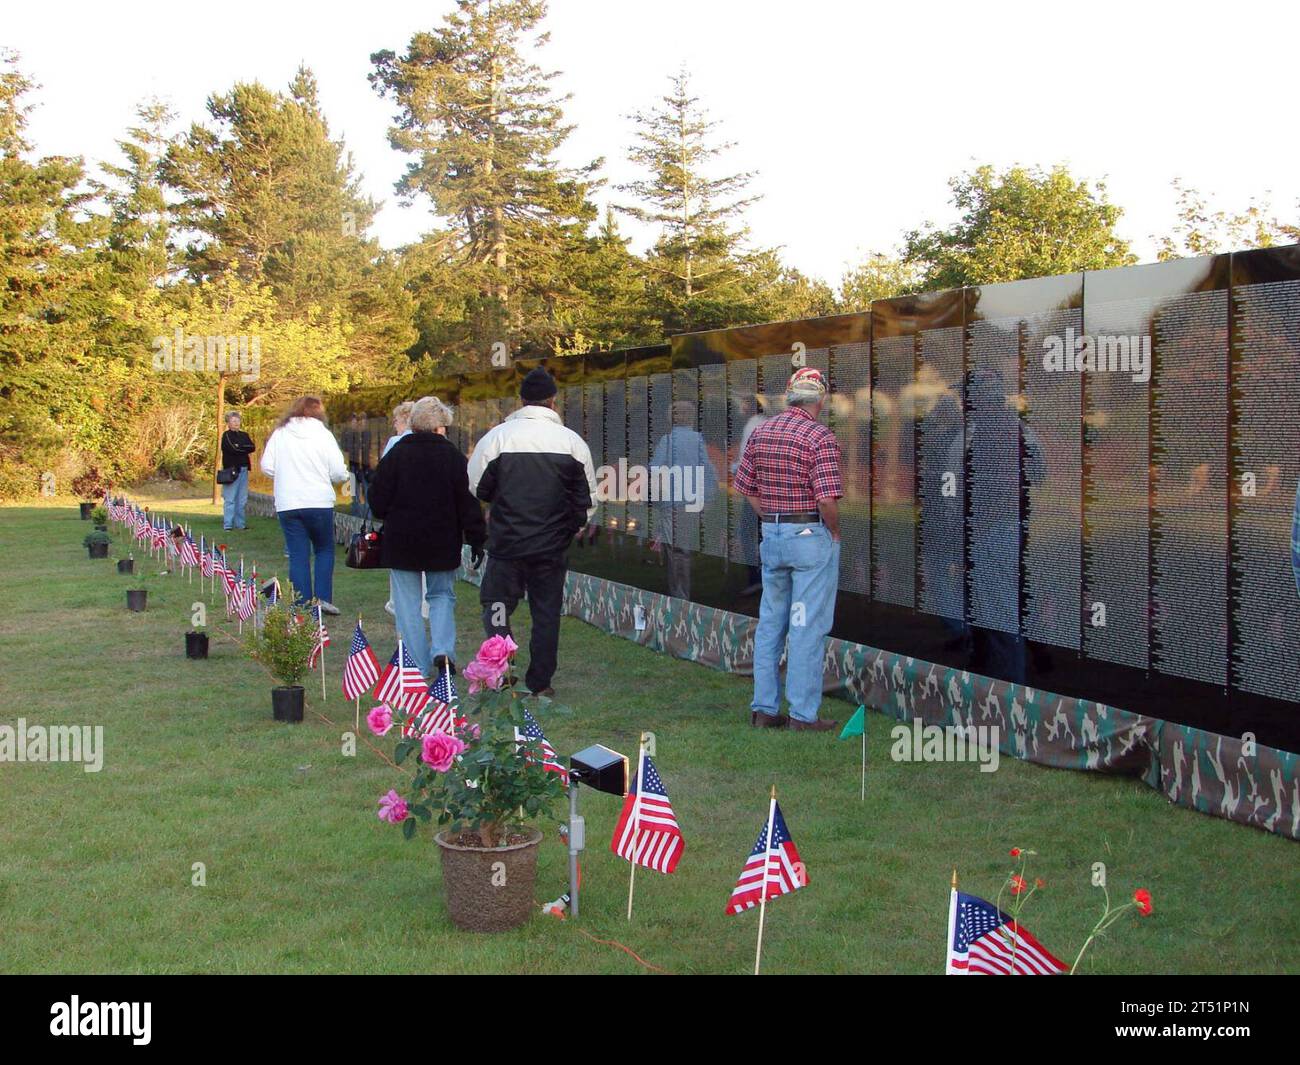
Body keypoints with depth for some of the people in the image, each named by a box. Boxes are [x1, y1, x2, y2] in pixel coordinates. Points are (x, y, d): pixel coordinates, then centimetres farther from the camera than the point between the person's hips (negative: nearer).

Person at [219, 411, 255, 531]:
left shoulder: (244, 435, 17)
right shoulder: (226, 435, -1)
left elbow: (253, 448, 3)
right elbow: (233, 448, -15)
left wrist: (240, 447, -7)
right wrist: (245, 448, -2)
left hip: (243, 470, 6)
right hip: (231, 470, -6)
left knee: (242, 500, 7)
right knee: (230, 499, -6)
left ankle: (240, 523, 12)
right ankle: (227, 524, -6)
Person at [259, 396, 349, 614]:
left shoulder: (280, 434, 2)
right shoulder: (323, 434, -4)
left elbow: (267, 467, 2)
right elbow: (339, 473, -7)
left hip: (287, 505, 2)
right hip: (319, 503, -2)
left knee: (298, 555, 6)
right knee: (324, 549, 15)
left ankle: (303, 605, 5)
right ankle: (323, 597, 4)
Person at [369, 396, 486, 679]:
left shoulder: (395, 454, -4)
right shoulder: (452, 455, -4)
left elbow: (378, 500, -1)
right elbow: (468, 501, -5)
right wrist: (476, 539, 2)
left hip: (401, 541, -1)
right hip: (442, 542, 1)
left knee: (408, 604, 6)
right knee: (442, 595, 17)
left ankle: (417, 666, 6)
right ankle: (443, 650, -3)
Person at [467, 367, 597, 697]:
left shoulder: (497, 436, -7)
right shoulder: (572, 441, -3)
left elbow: (475, 487, 1)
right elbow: (587, 498, 4)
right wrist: (574, 525, 22)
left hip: (507, 540, -1)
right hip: (552, 545, 1)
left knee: (497, 605, 12)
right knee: (547, 612, 11)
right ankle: (540, 682, 15)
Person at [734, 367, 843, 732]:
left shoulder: (761, 432, 5)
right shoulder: (820, 437, -15)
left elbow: (745, 487, 10)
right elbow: (827, 499, -22)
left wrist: (771, 520, 15)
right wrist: (835, 532, -5)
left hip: (771, 535, 6)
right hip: (812, 537, -6)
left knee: (770, 623, 14)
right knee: (808, 627, 0)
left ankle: (764, 708, 17)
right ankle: (803, 714, 4)